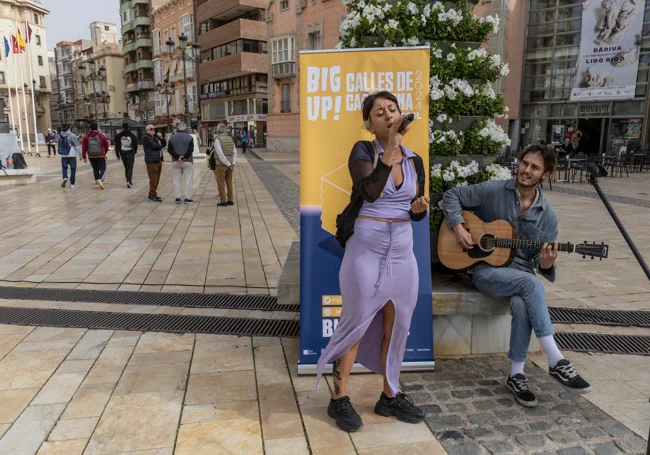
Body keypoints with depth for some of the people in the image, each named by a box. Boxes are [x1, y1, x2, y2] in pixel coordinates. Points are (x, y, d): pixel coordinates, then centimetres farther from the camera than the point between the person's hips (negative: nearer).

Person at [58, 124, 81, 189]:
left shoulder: (60, 136, 4)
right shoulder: (72, 136, -11)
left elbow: (60, 146, 16)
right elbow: (77, 146, -11)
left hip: (63, 155, 3)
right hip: (72, 155, -3)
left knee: (64, 167, 16)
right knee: (73, 169, 7)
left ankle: (65, 178, -12)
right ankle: (72, 183, 11)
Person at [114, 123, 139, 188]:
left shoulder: (118, 136, 0)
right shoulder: (133, 135, -2)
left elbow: (117, 146, 0)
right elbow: (135, 145, 7)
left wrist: (117, 154, 7)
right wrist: (134, 152, 25)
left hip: (122, 154, 2)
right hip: (130, 154, -2)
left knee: (126, 168, 17)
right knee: (130, 168, -2)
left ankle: (129, 181, 22)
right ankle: (129, 181, -20)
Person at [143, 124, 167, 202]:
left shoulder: (155, 137, 22)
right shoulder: (146, 138, -6)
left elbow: (164, 144, 20)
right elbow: (155, 146, -16)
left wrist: (161, 138, 2)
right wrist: (160, 145, 5)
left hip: (158, 160, 9)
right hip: (152, 161, -9)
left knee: (156, 179, 10)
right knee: (154, 180, -9)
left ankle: (151, 194, 17)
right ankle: (153, 196, -6)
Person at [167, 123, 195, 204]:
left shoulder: (172, 138, 6)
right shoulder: (189, 137, -5)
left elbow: (169, 150, -2)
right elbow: (191, 150, -14)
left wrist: (178, 157, -10)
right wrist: (183, 158, -14)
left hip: (175, 162, 3)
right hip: (187, 161, -3)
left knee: (177, 179, 9)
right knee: (188, 179, 2)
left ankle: (177, 198, 8)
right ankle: (187, 198, -1)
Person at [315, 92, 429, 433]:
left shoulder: (414, 160, 8)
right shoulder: (362, 151, -6)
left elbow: (416, 213, 14)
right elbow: (370, 190, -25)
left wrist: (420, 209, -8)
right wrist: (391, 150, -29)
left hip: (402, 252, 5)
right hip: (366, 250, -5)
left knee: (395, 326, 12)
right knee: (356, 323, 4)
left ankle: (390, 397, 28)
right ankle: (339, 399, 20)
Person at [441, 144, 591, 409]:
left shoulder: (547, 215, 4)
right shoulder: (493, 190, -3)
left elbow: (541, 264, 4)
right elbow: (452, 196, 3)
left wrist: (546, 264, -21)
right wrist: (458, 227, -12)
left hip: (521, 272, 3)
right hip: (486, 269, -2)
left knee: (522, 305, -33)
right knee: (531, 284, -32)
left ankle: (516, 375, -16)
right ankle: (556, 362, -27)